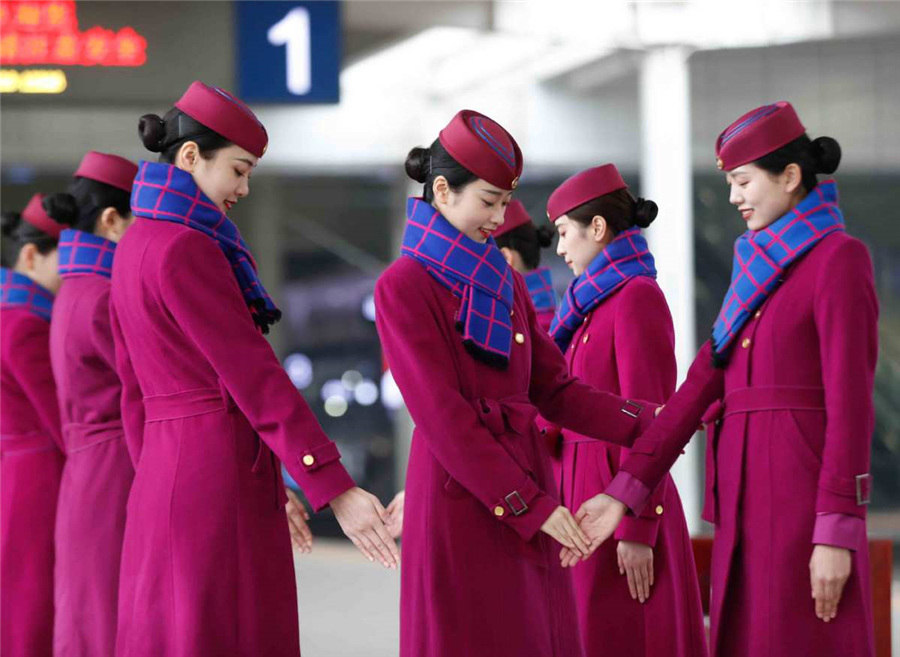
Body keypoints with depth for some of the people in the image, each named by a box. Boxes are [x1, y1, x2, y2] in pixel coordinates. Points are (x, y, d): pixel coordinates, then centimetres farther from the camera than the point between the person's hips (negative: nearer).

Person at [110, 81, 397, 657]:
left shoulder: (135, 246, 15)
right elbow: (253, 376, -19)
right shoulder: (186, 249, -15)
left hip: (163, 473, 10)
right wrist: (336, 489, -20)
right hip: (222, 473, -10)